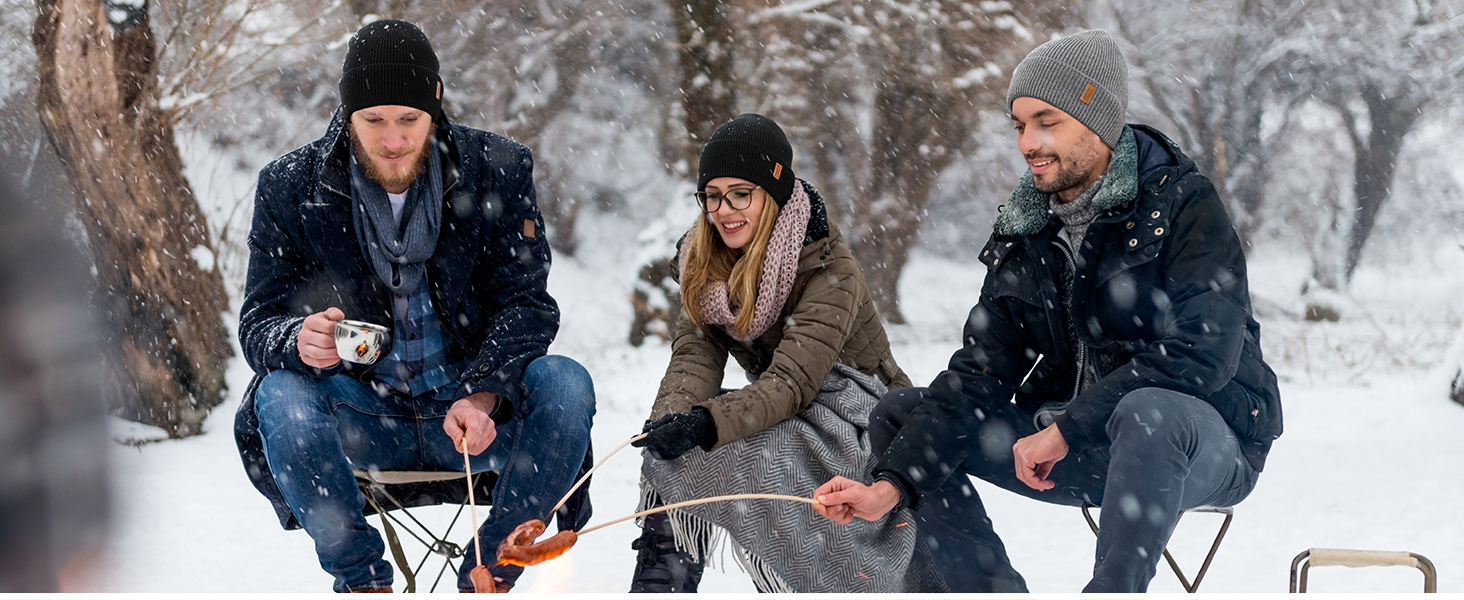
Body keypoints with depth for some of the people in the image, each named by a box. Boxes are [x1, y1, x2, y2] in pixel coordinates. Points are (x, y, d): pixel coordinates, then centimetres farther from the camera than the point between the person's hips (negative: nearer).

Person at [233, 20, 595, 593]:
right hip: (364, 421, 0)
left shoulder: (497, 171, -5)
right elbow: (258, 324, -5)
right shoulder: (290, 189, -6)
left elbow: (525, 304, -6)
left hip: (475, 415, 0)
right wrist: (298, 341, -32)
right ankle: (363, 579, -11)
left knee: (566, 385, -27)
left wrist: (483, 396, -25)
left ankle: (486, 575, -11)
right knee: (281, 394, -30)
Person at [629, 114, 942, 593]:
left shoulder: (830, 270, -20)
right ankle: (660, 586, -11)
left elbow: (792, 381, -30)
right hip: (787, 415, 7)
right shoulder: (708, 263, 0)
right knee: (672, 450, -17)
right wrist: (671, 418, -34)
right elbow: (695, 356, -11)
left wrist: (706, 424, -46)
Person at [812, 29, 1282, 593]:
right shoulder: (1025, 236, 5)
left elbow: (1203, 355, -24)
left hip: (1209, 443, -7)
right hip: (1077, 449, 7)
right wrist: (892, 486, -16)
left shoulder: (1184, 204, -13)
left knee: (1149, 412, -41)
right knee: (897, 415, 0)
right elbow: (979, 376, -1)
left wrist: (1065, 430, -24)